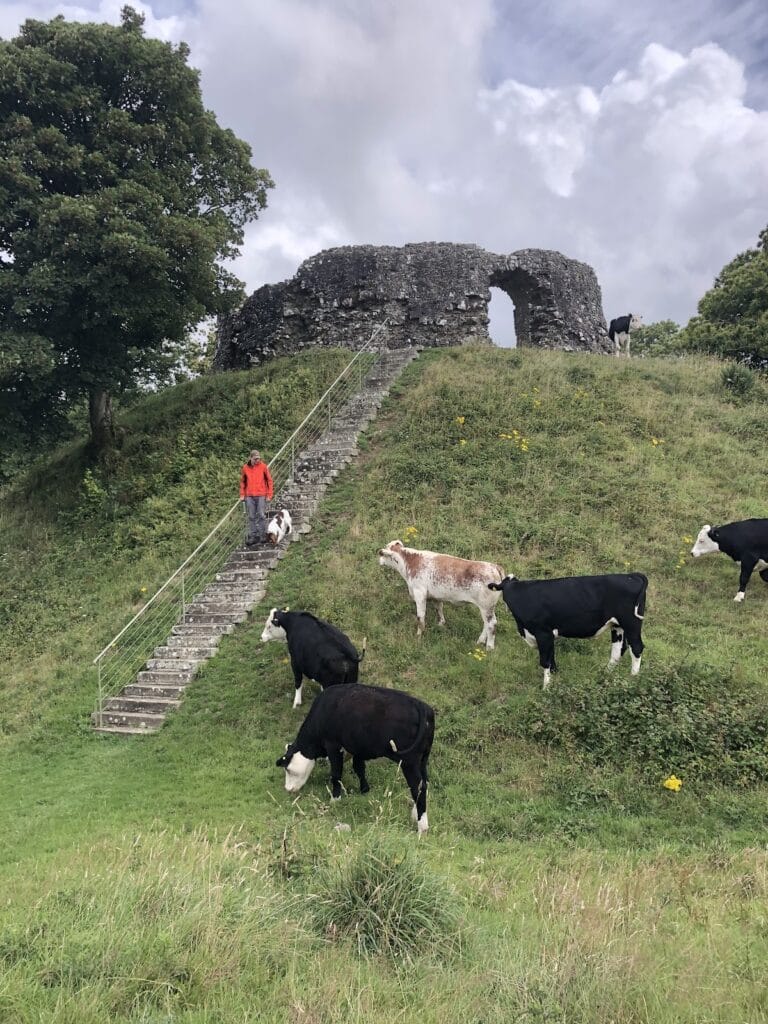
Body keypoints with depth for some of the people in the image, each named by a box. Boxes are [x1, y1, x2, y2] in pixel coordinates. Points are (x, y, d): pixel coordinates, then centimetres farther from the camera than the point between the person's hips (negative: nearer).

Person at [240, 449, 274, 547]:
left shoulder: (263, 466, 0)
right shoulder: (245, 468, 6)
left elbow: (269, 481, 3)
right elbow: (242, 482, 14)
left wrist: (269, 495, -2)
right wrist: (242, 494, 7)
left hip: (261, 496, -2)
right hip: (249, 496, 2)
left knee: (261, 516, -2)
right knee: (251, 517, 4)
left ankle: (262, 536, 5)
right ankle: (252, 537, 9)